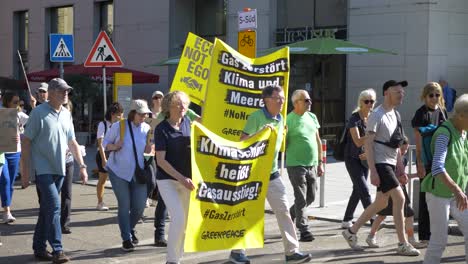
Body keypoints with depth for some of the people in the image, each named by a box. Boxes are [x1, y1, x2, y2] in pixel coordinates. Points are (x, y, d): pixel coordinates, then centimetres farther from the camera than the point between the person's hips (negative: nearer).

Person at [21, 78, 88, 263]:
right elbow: (26, 142, -7)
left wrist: (82, 166, 12)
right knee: (54, 206, -15)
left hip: (59, 169, 6)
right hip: (43, 169, -6)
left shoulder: (66, 114, 11)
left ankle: (39, 248, 21)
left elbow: (72, 142, 18)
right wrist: (26, 172, -10)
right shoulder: (39, 113, -8)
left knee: (46, 209, 12)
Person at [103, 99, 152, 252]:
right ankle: (126, 239, 10)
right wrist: (114, 147, -20)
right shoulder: (119, 126, -9)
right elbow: (105, 142, 1)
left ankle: (130, 229, 33)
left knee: (139, 206, 4)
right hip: (118, 171, -3)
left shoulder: (147, 128, 0)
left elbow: (147, 150, 8)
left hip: (138, 173, 3)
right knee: (124, 206, -1)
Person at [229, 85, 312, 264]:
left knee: (283, 210, 0)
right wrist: (261, 132, -27)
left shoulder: (281, 119, 9)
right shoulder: (256, 117, -13)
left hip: (272, 174, 6)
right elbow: (242, 142, -19)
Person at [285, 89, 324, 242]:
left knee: (310, 198, 14)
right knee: (301, 199, -4)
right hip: (296, 165, -7)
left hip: (312, 165, 7)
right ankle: (304, 230, 3)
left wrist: (320, 163, 16)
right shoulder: (288, 120, -10)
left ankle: (289, 215, 34)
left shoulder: (312, 117, 11)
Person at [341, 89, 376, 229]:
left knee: (358, 190, 12)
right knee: (364, 191, -12)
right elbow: (358, 141, -22)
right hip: (352, 159, -7)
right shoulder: (354, 119, -15)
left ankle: (346, 221, 24)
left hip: (364, 159, 7)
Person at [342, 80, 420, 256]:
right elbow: (368, 144, -16)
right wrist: (373, 171, -21)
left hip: (390, 164, 9)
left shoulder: (395, 115, 15)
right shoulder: (377, 115, -12)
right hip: (380, 164, -9)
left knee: (381, 203, 13)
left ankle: (351, 232, 26)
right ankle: (402, 244, -7)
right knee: (399, 198, -14)